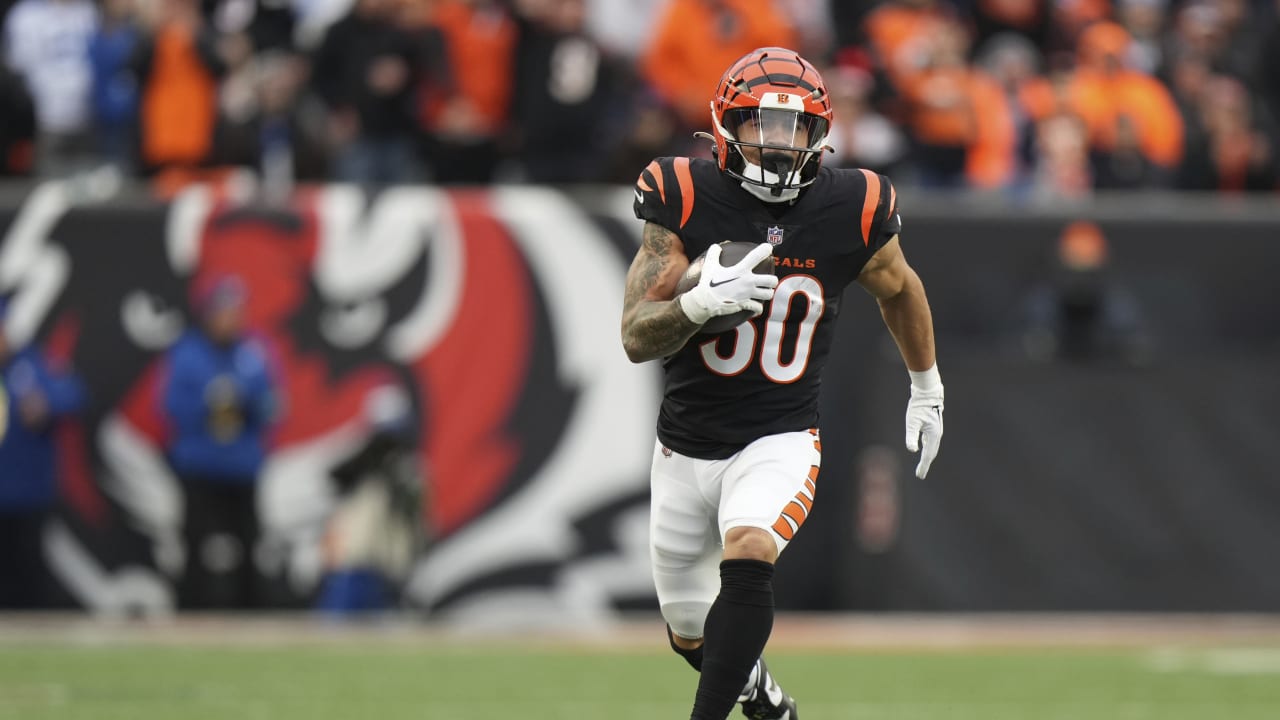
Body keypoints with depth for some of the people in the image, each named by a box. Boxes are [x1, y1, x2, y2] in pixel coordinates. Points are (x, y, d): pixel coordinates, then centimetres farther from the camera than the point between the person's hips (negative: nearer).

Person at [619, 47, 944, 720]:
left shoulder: (849, 211, -9)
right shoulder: (684, 201, -12)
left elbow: (900, 290, 14)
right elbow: (636, 338, -14)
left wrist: (926, 389, 25)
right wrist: (699, 303, -35)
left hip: (780, 441, -2)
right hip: (686, 447, 2)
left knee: (747, 556, -32)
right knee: (690, 634, 15)